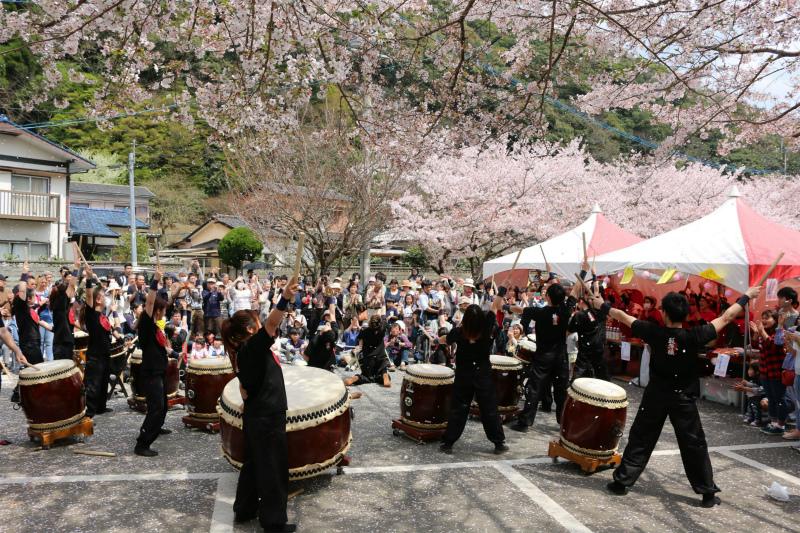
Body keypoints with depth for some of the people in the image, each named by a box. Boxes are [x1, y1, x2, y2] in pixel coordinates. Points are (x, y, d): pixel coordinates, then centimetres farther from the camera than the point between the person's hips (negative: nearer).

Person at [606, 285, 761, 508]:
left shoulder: (654, 332, -13)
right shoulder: (694, 336, -14)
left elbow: (624, 317, -2)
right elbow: (725, 318, -3)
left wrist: (603, 305, 13)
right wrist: (746, 296, 10)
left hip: (655, 397, 1)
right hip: (684, 400, 0)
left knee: (640, 441, 9)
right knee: (694, 446, 10)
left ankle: (622, 481, 14)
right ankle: (708, 493, 18)